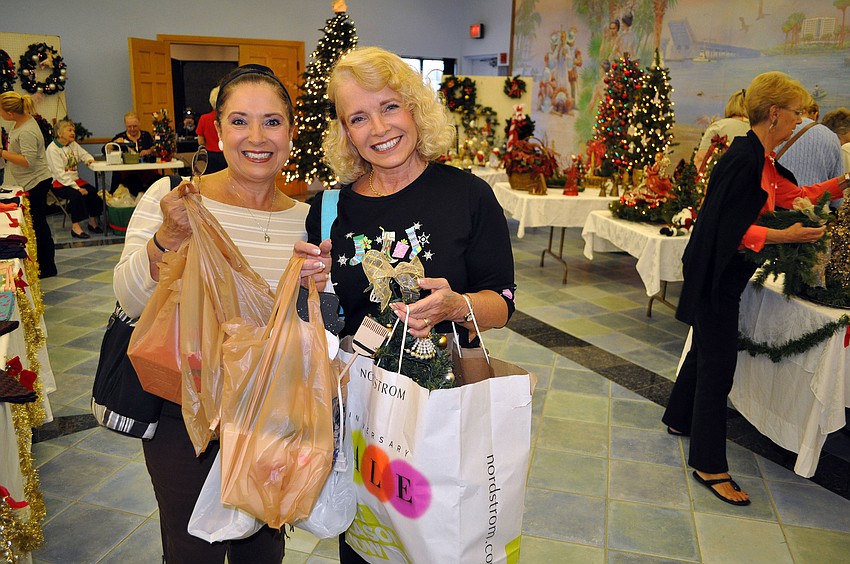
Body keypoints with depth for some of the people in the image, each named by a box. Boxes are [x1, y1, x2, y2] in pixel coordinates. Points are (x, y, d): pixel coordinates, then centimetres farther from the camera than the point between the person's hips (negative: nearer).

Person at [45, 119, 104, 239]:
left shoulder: (73, 144, 10)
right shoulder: (52, 149, -12)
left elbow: (84, 154, 24)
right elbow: (60, 173, -19)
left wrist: (89, 159, -4)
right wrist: (76, 188, -26)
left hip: (75, 179, 7)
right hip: (59, 184, -7)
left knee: (92, 191, -17)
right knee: (76, 194, -33)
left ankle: (92, 221, -1)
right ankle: (75, 226, -26)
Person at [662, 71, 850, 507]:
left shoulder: (759, 158, 10)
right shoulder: (744, 160, -21)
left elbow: (792, 194, 22)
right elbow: (729, 228, -25)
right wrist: (784, 236, -29)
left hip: (725, 274, 10)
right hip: (716, 274, -10)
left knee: (708, 348, 22)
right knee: (718, 361, -5)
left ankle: (679, 419, 42)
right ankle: (709, 465, 5)